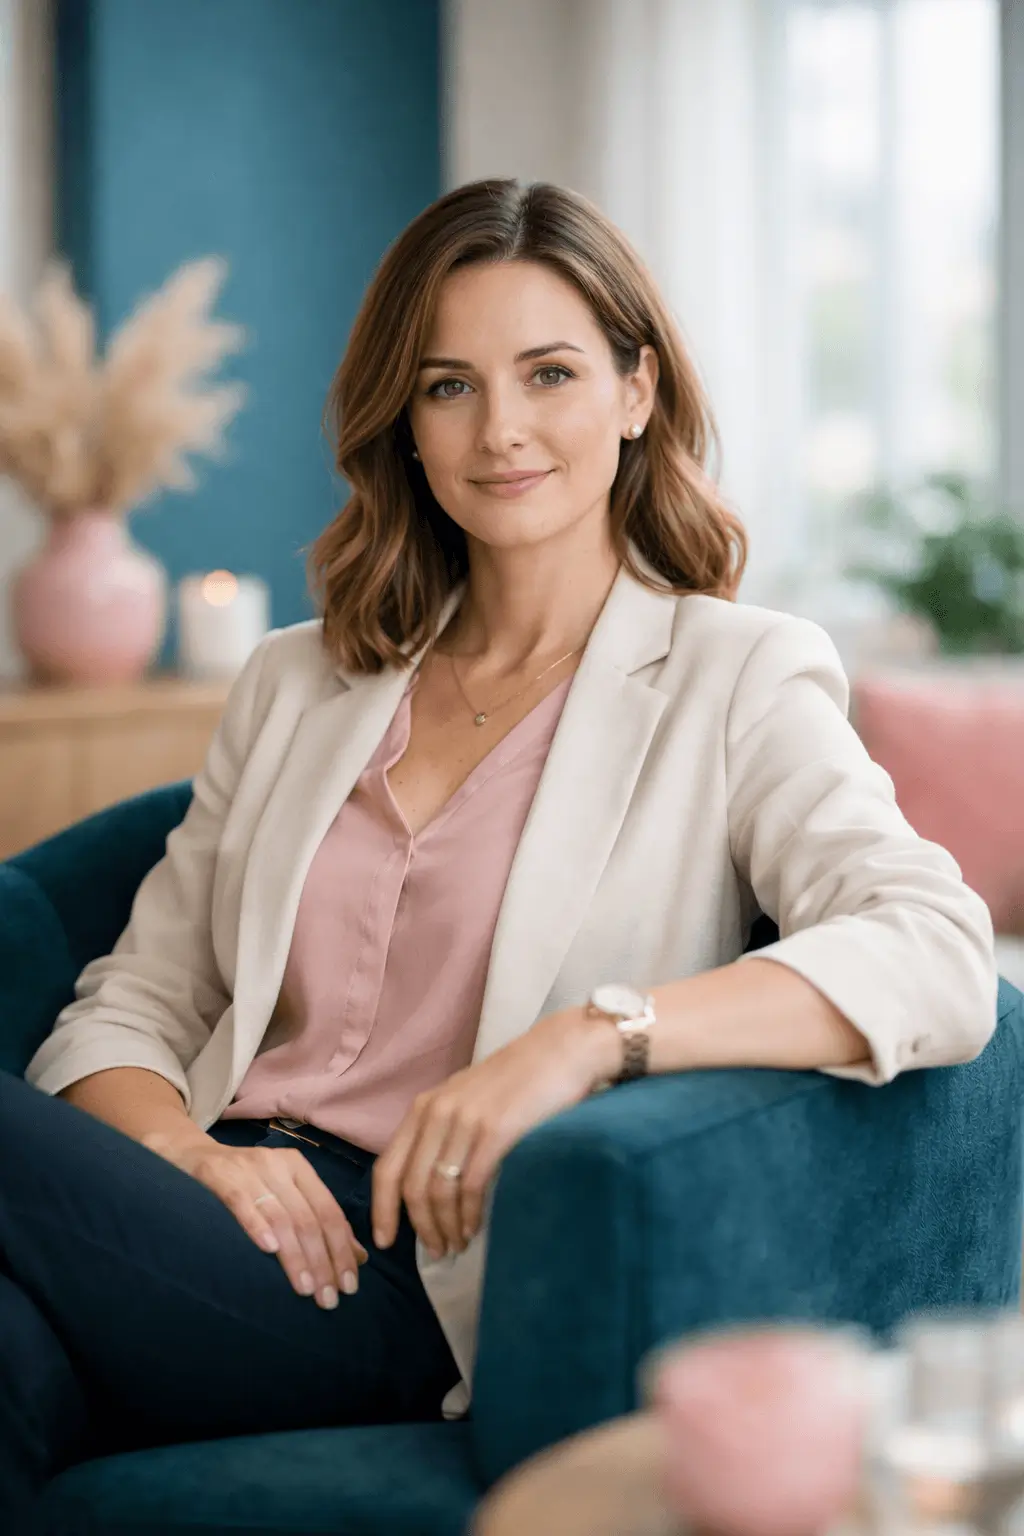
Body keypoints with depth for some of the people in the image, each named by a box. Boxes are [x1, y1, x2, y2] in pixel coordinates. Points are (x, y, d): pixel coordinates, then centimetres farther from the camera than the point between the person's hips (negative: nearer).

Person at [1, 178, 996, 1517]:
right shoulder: (298, 685, 22)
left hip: (418, 1290, -3)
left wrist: (595, 1034, -23)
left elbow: (943, 965, -10)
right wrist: (193, 1152, -7)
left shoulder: (732, 681, 7)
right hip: (224, 1229, 4)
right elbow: (129, 1010, 17)